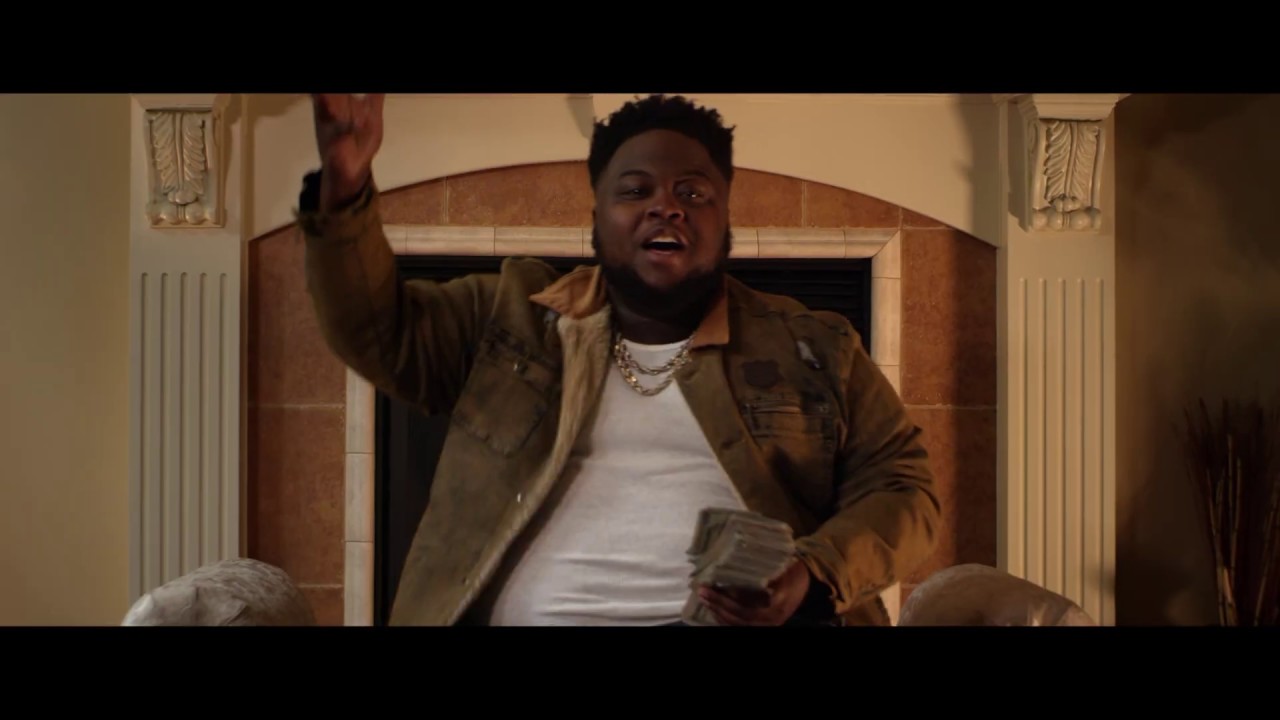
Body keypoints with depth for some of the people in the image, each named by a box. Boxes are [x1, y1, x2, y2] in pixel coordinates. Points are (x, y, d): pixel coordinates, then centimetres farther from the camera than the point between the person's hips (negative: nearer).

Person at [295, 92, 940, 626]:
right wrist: (346, 188, -1)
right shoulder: (515, 317, 18)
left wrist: (814, 575, -9)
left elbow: (901, 487, 11)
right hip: (530, 616, 1)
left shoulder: (815, 348, 15)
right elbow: (378, 327, 16)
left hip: (742, 621, 0)